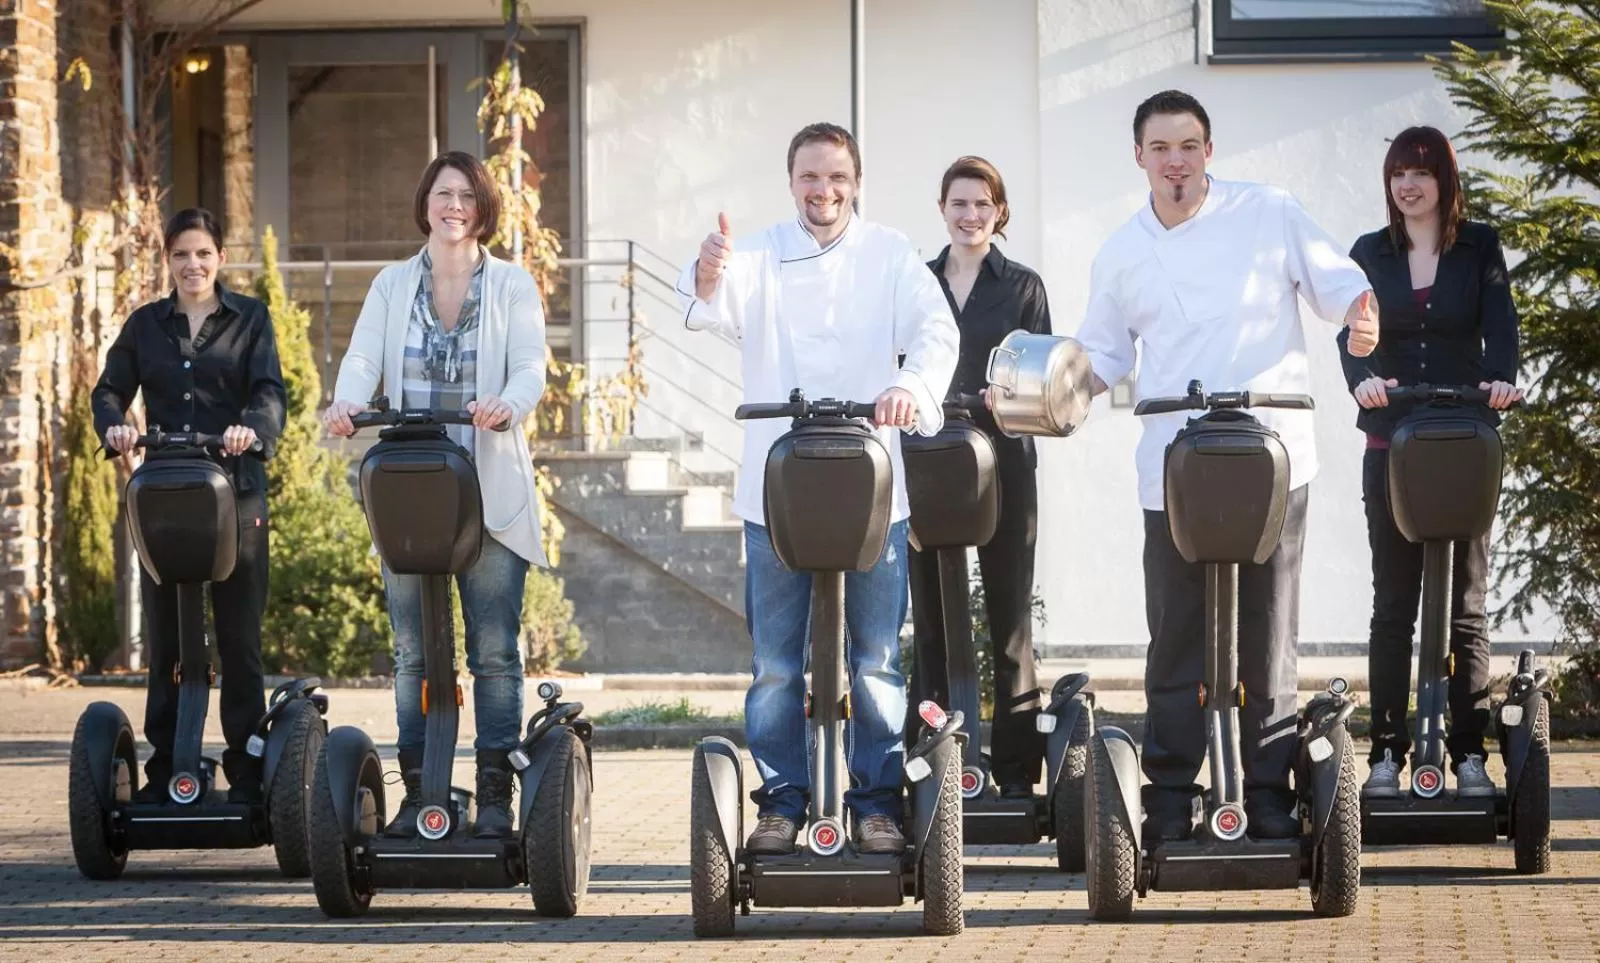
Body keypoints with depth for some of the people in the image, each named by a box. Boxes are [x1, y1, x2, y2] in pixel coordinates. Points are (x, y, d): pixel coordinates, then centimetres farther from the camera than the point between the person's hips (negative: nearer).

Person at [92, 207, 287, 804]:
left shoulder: (250, 319, 7)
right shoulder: (146, 325, 13)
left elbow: (270, 391, -5)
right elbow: (110, 389, 8)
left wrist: (252, 426, -27)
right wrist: (114, 425, -15)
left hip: (235, 494, -2)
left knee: (239, 637, -2)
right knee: (164, 638, 3)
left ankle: (247, 775, 3)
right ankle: (164, 771, 8)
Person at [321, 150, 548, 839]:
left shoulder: (513, 285, 6)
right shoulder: (392, 285, 11)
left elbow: (530, 366, -7)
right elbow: (363, 355, -3)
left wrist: (508, 405, -31)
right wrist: (348, 401, -26)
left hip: (490, 491, -2)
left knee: (494, 650, -2)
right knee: (412, 651, 4)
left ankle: (495, 794, 2)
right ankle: (416, 790, 10)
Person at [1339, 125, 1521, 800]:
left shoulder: (1479, 248, 6)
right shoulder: (1371, 254, 8)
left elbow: (1500, 325, -7)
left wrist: (1502, 379, -28)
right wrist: (1364, 379, -28)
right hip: (1390, 443, 1)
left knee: (1464, 604, 2)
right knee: (1393, 604, 2)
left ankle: (1469, 751, 4)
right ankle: (1387, 751, 3)